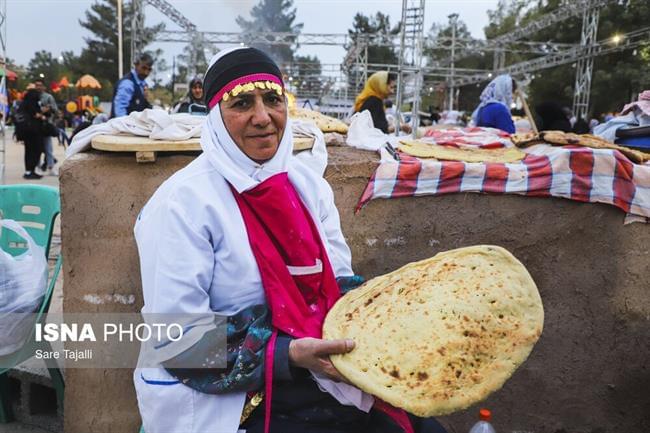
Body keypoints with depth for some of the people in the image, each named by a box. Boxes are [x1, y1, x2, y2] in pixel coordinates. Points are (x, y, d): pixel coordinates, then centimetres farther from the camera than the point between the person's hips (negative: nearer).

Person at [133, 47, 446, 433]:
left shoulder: (307, 182, 4)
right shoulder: (182, 203, -15)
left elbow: (338, 283, 9)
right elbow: (176, 344, -17)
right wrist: (291, 354, -24)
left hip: (324, 379, 6)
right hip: (231, 401, -5)